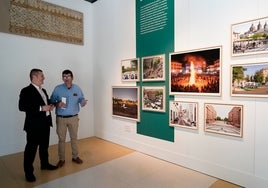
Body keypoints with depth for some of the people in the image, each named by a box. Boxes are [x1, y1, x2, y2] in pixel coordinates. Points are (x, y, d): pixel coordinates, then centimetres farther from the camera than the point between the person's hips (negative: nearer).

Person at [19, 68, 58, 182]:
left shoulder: (43, 91, 13)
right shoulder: (26, 91, -12)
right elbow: (22, 107, -21)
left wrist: (50, 106, 1)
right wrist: (41, 108, -25)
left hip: (45, 124, 8)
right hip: (34, 125, -8)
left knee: (44, 146, 20)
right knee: (31, 148, 3)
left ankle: (45, 164, 37)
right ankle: (28, 172, 17)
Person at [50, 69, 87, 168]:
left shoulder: (77, 88, -1)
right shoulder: (57, 89, -5)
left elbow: (81, 101, 2)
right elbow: (51, 101, 0)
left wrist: (83, 103, -21)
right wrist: (57, 104, -21)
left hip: (73, 118, 1)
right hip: (61, 118, -1)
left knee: (74, 138, 12)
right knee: (61, 139, 8)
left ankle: (75, 156, 28)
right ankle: (61, 159, 24)